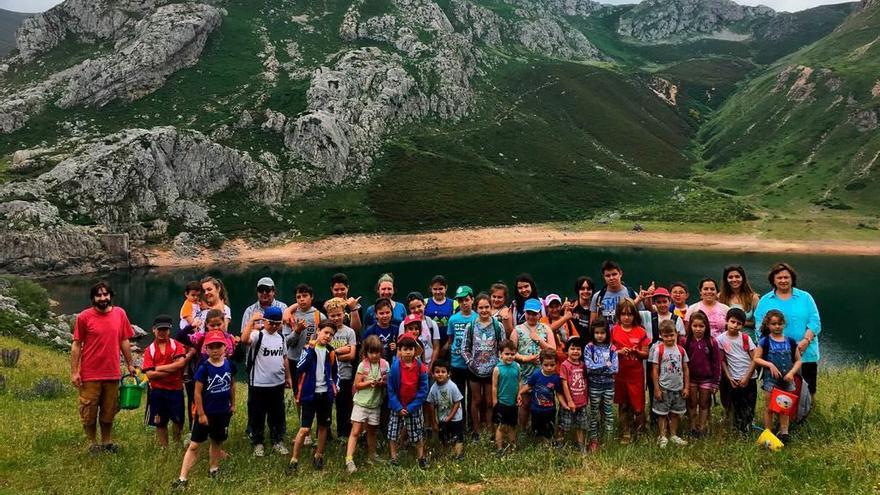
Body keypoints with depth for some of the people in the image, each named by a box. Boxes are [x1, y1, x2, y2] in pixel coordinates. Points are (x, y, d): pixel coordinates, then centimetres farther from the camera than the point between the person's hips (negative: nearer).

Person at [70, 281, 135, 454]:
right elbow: (76, 345, -4)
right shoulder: (84, 317, -6)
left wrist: (129, 364, 11)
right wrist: (74, 372, -8)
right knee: (89, 412, 7)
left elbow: (124, 341, 9)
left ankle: (107, 442, 29)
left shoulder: (120, 313, 2)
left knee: (109, 412, 14)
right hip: (89, 375, -3)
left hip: (112, 373, 3)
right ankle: (92, 443, 23)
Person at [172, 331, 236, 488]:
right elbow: (197, 393, -13)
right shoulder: (204, 368, -17)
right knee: (194, 445, 0)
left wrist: (233, 404, 15)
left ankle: (213, 468, 39)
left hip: (223, 412, 4)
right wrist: (201, 414, -12)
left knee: (217, 442, 21)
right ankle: (182, 478, 4)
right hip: (206, 412, -4)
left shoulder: (229, 364, -6)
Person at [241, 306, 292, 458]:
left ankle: (277, 441, 27)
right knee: (257, 415, 6)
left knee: (277, 415, 14)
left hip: (278, 383, 5)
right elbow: (244, 339, -35)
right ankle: (257, 443, 20)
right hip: (259, 384, -5)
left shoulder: (280, 337, 7)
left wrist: (288, 377, 16)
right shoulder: (257, 335, -12)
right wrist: (252, 320, -35)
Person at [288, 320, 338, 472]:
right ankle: (294, 460, 7)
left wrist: (334, 386, 7)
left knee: (323, 426, 13)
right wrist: (311, 349, -25)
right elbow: (300, 369, -20)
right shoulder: (309, 348, -7)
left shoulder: (331, 352, 6)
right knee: (304, 429, -6)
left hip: (326, 394, 5)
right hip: (310, 394, -4)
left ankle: (319, 456, 29)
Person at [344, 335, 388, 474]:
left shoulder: (385, 365, -1)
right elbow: (357, 385, -8)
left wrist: (382, 383, -16)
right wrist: (370, 382, -23)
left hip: (375, 404, 3)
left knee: (372, 431, 17)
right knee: (355, 431, -7)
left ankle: (372, 456, 32)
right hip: (361, 402, -3)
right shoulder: (363, 365, -8)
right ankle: (349, 460, -9)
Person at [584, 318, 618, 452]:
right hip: (594, 385, -1)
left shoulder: (611, 348, -1)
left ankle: (609, 438, 19)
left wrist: (597, 368, -13)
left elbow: (615, 369, -9)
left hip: (609, 385, 1)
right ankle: (594, 440, 17)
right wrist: (606, 365, -12)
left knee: (609, 412, 9)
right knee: (594, 413, 9)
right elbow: (589, 367, -15)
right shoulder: (589, 347, -4)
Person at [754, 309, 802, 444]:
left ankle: (784, 432, 20)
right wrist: (770, 364, -18)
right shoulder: (765, 341, -5)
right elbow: (756, 359, -5)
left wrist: (792, 372, -9)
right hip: (771, 379, -3)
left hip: (787, 379, 3)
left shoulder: (790, 342, 3)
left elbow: (798, 360, 6)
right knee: (769, 407, 3)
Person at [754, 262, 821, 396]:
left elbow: (815, 323, 2)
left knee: (808, 391, 3)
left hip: (805, 354, 0)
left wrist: (806, 341, -13)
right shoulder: (765, 301, 10)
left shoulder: (805, 297, 10)